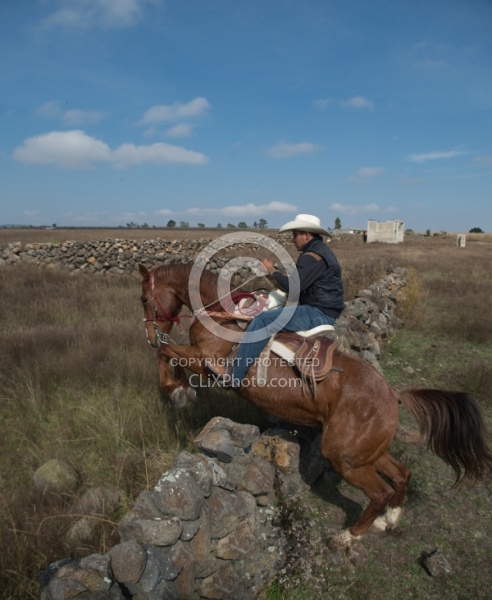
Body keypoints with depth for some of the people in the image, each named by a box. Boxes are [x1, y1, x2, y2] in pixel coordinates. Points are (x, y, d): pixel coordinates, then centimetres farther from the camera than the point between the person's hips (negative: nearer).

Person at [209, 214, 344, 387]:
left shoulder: (312, 256, -17)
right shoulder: (321, 251, 16)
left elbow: (291, 286, -24)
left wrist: (271, 269, -9)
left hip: (317, 314, -11)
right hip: (323, 310, 11)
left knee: (263, 320, -17)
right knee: (269, 316, 18)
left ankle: (234, 374, -13)